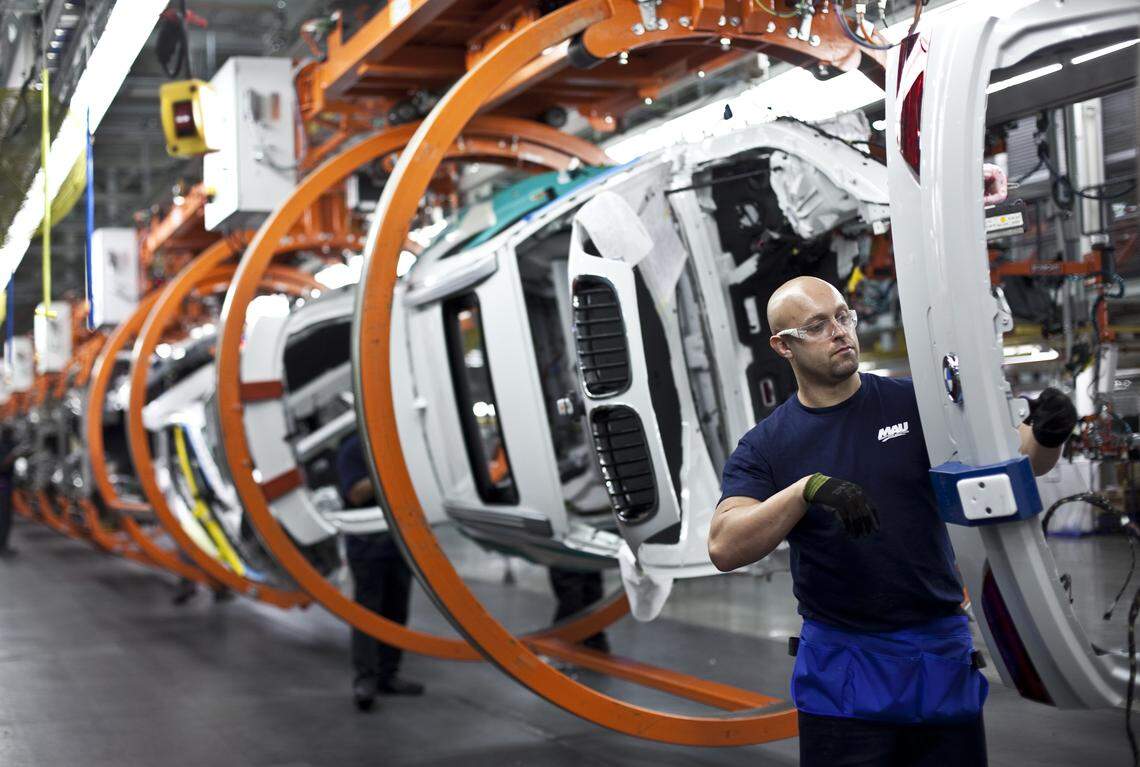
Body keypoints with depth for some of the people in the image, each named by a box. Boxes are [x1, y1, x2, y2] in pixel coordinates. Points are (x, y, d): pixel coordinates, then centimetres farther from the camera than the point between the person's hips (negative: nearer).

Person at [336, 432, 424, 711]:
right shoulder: (353, 449, -6)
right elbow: (357, 494, -15)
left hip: (400, 543, 6)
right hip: (368, 546, -6)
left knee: (395, 613, 8)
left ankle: (388, 675, 15)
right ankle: (365, 678, -5)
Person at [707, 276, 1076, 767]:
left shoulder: (915, 403, 3)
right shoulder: (765, 446, 0)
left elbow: (1023, 462, 0)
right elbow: (724, 547, -14)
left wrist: (1045, 436, -23)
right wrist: (808, 488, -27)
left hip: (943, 655, 2)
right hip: (841, 671, -1)